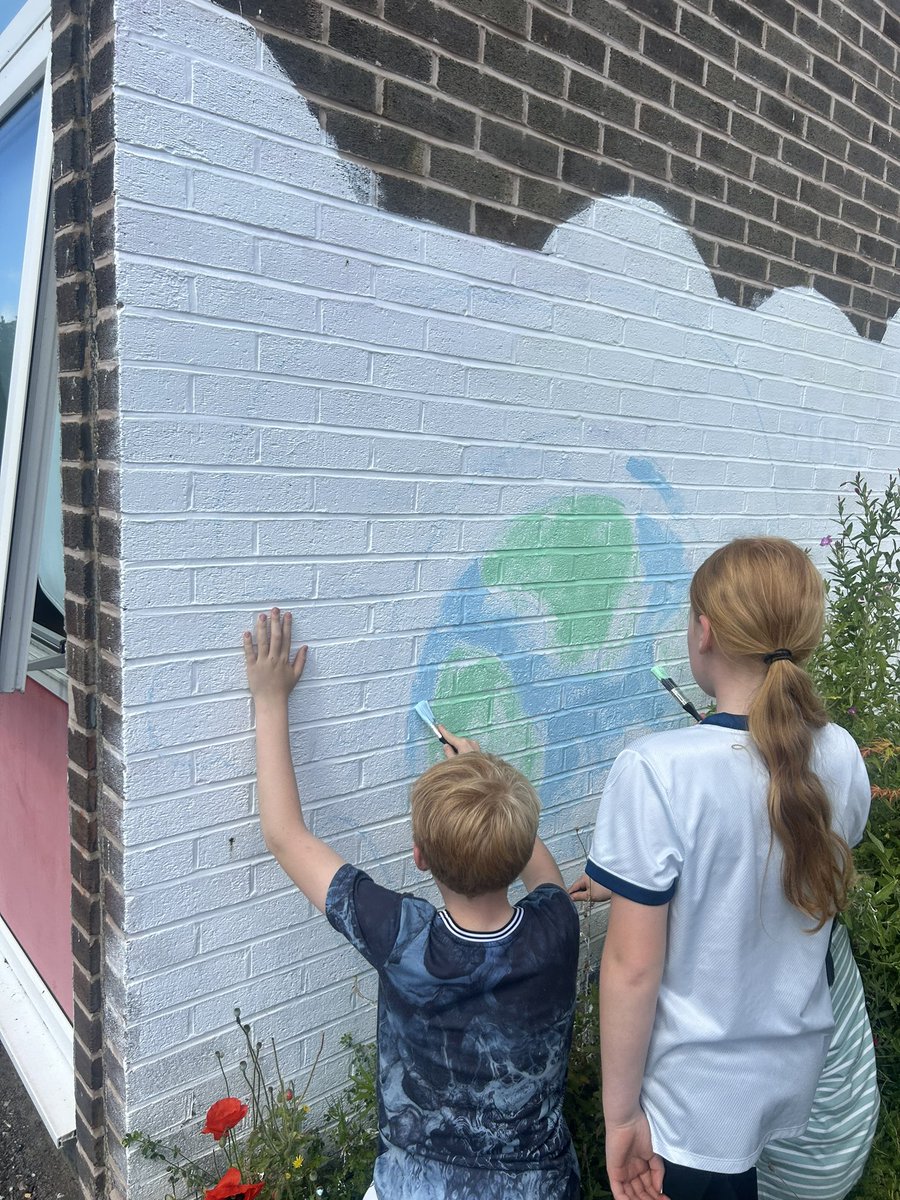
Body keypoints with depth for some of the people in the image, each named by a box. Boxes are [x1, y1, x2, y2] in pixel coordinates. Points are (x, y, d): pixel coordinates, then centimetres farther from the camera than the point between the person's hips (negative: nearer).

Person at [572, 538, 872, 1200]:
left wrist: (621, 1114, -8)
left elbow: (632, 968, -21)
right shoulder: (844, 758, -9)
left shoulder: (656, 770, -27)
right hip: (798, 1070, 5)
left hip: (698, 1094, -5)